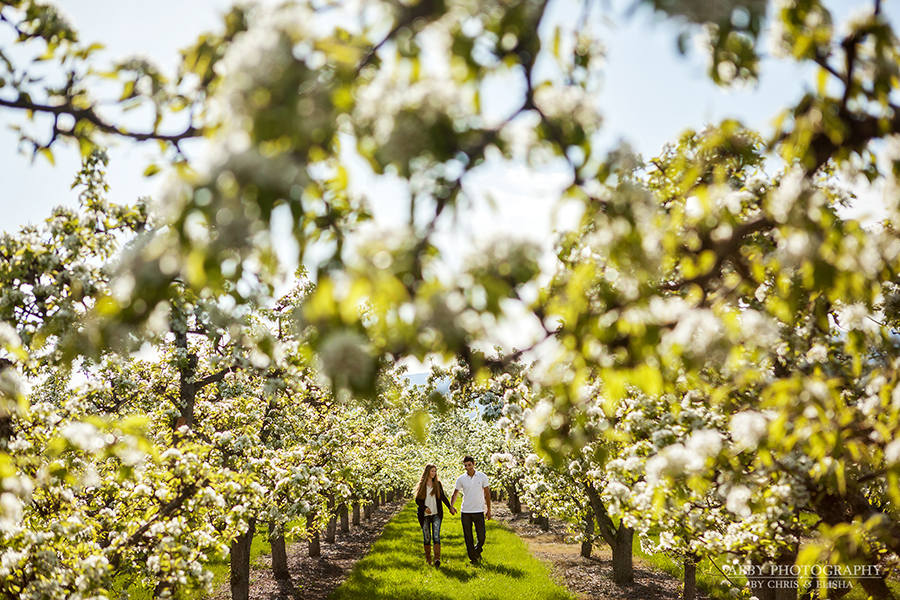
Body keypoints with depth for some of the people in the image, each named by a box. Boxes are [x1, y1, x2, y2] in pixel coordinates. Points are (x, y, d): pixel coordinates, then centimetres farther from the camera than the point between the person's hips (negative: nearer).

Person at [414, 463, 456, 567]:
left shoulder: (438, 484, 10)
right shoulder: (421, 485, 4)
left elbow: (443, 497, 12)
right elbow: (417, 500, 1)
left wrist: (450, 507, 0)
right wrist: (425, 508, -15)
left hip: (436, 514, 0)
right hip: (425, 515, 0)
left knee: (436, 536, -13)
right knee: (426, 537, 4)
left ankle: (437, 558, -21)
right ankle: (428, 558, 18)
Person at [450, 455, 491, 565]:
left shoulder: (482, 477, -1)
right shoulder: (461, 479, -1)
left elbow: (487, 493, 6)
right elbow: (455, 493, 9)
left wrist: (488, 510, 6)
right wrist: (451, 506, -7)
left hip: (479, 511, 0)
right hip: (465, 511, 1)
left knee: (481, 537, 0)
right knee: (468, 538, 2)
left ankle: (477, 551, 30)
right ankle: (473, 558, 17)